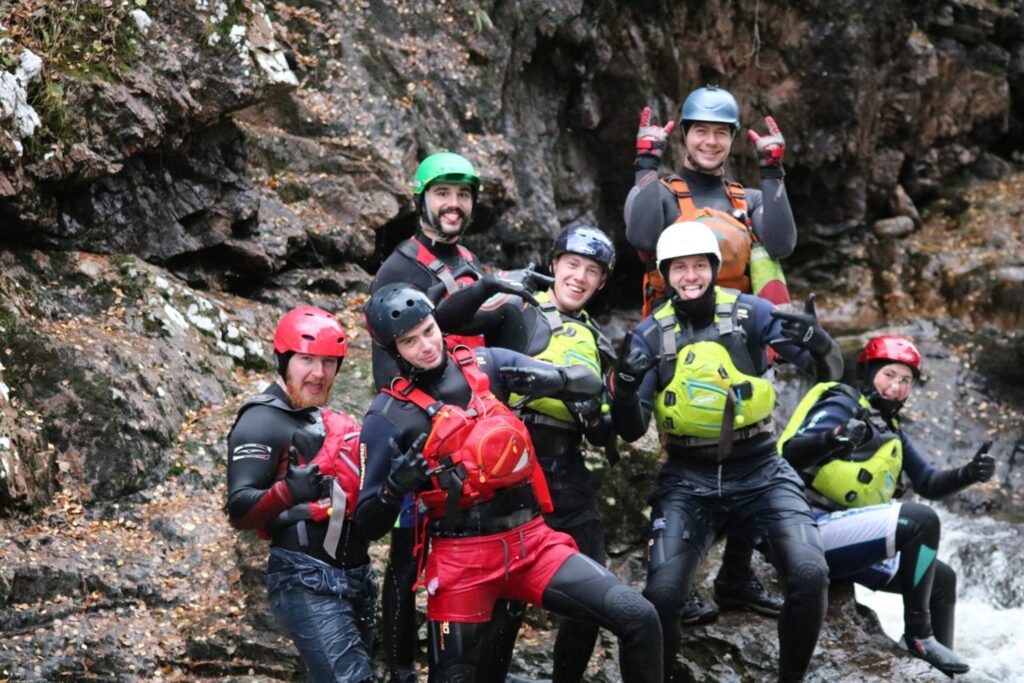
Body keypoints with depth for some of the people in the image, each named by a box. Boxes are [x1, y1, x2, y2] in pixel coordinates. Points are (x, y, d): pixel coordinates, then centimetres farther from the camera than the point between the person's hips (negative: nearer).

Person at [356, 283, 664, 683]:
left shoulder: (485, 365, 5)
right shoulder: (389, 416, -4)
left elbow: (589, 382, 8)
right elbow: (370, 524, -3)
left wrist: (550, 380, -14)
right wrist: (397, 483, -24)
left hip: (532, 541, 3)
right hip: (461, 558, -3)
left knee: (639, 619, -10)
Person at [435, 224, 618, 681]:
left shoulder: (596, 344, 21)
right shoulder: (518, 311, 4)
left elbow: (604, 434, 21)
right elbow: (443, 321, -13)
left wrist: (598, 423, -2)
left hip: (567, 472, 6)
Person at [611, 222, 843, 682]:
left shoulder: (750, 313, -3)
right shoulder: (650, 335, 1)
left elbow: (829, 372, -6)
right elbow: (632, 431, -2)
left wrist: (819, 344, -30)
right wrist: (625, 388, -24)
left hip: (760, 472, -1)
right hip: (688, 480, 1)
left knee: (809, 575, -22)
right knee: (662, 594, -18)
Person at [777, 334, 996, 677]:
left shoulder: (891, 432, 20)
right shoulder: (843, 406, -6)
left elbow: (929, 484, 15)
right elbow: (792, 453, -22)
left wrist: (969, 473, -4)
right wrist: (835, 437, -42)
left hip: (850, 545, 10)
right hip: (813, 530, -10)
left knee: (942, 579, 15)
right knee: (921, 521, -23)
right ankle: (918, 633, -17)